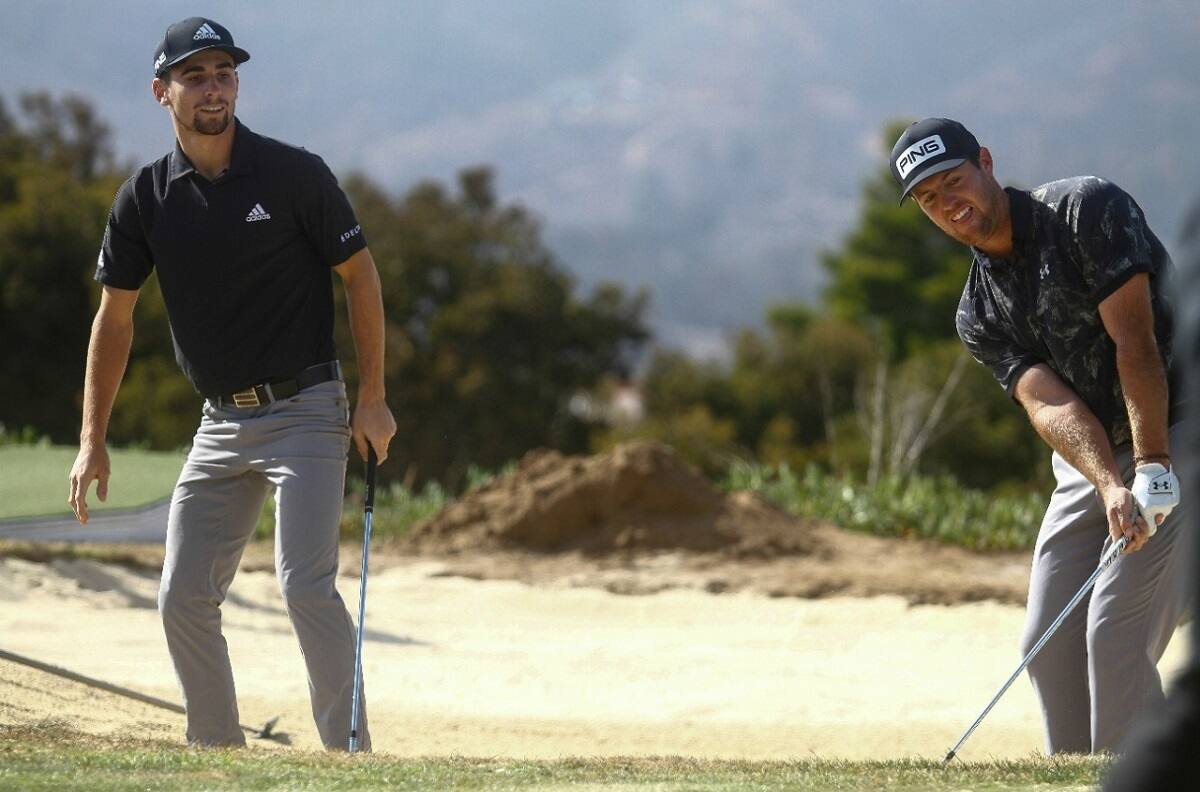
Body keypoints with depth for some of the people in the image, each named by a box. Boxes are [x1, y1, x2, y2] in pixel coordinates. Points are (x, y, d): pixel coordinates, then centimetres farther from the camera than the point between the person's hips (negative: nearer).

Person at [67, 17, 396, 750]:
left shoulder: (294, 174, -9)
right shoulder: (146, 198, 1)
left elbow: (359, 275, -1)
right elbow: (116, 316, 8)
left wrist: (373, 397, -6)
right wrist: (93, 440, 4)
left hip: (305, 413, -5)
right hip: (221, 426, 5)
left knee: (306, 585, -17)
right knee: (184, 600, 2)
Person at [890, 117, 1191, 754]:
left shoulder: (1088, 210, -12)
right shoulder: (978, 315, 5)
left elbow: (1134, 339, -19)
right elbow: (1049, 404, -12)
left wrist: (1151, 468, -26)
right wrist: (1111, 487, -30)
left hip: (1171, 439, -7)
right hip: (1088, 462, 7)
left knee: (1115, 634, -15)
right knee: (1049, 645, 6)